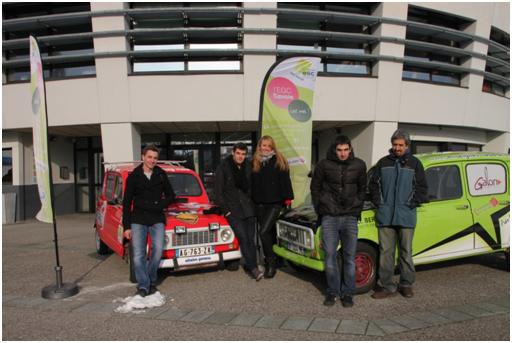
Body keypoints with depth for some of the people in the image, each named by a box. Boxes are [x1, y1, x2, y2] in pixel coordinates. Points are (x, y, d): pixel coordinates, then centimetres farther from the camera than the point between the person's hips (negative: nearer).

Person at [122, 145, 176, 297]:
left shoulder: (161, 174, 5)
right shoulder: (133, 176, 1)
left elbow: (171, 196, 13)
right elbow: (126, 203, 3)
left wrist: (160, 205, -7)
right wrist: (126, 227, -1)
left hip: (157, 219, 1)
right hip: (138, 220, -1)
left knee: (158, 250, -9)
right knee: (138, 255, -5)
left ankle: (151, 281, 11)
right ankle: (143, 286, 4)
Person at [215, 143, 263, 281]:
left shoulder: (248, 167, 7)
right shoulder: (223, 168, -4)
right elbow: (218, 191, -3)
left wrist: (253, 204, 5)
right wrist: (225, 210, -7)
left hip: (248, 208, 4)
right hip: (232, 209, -4)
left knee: (250, 239, 3)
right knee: (243, 238, -12)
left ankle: (250, 266, 13)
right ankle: (254, 268, -10)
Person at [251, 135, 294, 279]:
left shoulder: (279, 160, -1)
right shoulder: (255, 162, 9)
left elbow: (285, 180, -5)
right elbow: (251, 182, 13)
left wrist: (288, 197, -10)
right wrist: (252, 199, 11)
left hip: (275, 202, -4)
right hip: (260, 203, 4)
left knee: (264, 232, -14)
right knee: (269, 232, 14)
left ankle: (271, 262, 2)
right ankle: (271, 262, 26)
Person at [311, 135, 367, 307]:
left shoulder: (359, 165, 3)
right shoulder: (324, 165, -2)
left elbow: (362, 189, 14)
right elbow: (315, 188, 8)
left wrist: (357, 209, 6)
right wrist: (320, 210, 4)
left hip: (350, 217, 1)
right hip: (329, 217, -1)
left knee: (350, 256, 4)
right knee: (330, 255, 2)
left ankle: (347, 293, 17)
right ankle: (332, 292, 16)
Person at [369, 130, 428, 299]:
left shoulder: (414, 163, 5)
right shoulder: (383, 163, 9)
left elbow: (422, 188, 5)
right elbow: (373, 184, 13)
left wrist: (411, 204, -5)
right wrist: (378, 203, 2)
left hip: (406, 216, -1)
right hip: (385, 216, 1)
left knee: (406, 252, 9)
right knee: (386, 252, 4)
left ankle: (406, 285, 23)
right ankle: (387, 286, 12)